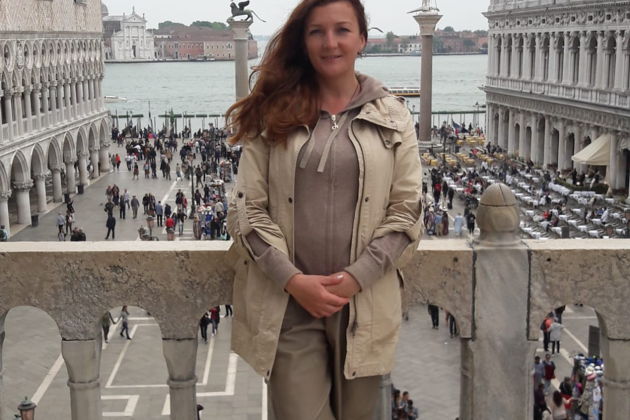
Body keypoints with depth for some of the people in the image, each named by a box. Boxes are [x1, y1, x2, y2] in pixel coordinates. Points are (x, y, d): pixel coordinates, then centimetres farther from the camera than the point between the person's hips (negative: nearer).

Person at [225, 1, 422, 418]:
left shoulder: (392, 117, 5)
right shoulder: (274, 115, 4)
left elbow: (406, 213, 1)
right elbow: (246, 210, -1)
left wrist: (355, 279, -11)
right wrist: (293, 281, -12)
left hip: (364, 302, 1)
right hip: (288, 303, -1)